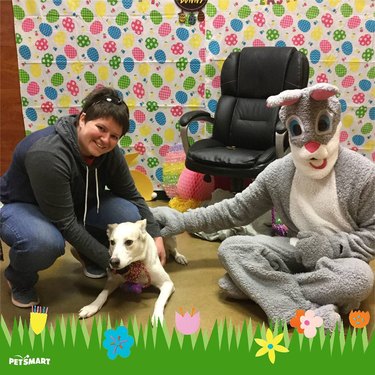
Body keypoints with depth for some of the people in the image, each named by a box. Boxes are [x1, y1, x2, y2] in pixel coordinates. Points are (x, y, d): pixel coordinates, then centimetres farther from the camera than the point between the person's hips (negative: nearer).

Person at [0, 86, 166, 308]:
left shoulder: (109, 153, -16)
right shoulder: (48, 154, -36)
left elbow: (133, 196, -3)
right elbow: (65, 224, -33)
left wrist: (156, 236, -14)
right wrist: (111, 260, -28)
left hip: (75, 205, 6)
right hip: (23, 207, -5)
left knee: (128, 215, -20)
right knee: (45, 242, -40)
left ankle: (87, 256, 11)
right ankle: (20, 280, -3)